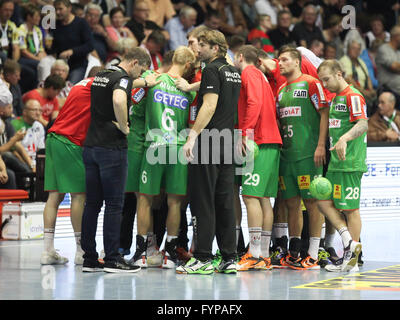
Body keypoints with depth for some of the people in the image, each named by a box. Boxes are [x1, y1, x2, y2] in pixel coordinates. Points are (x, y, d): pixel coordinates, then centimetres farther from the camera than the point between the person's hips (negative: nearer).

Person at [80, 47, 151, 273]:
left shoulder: (100, 76, 16)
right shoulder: (123, 78, -11)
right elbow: (118, 100, -32)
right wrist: (124, 126, -19)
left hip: (90, 145, 8)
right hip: (112, 147, -8)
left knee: (92, 203, 9)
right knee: (114, 204, -4)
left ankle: (89, 258, 10)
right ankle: (112, 259, -3)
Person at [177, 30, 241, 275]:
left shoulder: (212, 69, -9)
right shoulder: (234, 72, 16)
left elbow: (209, 106, -18)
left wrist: (193, 136, -20)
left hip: (210, 142, -8)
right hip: (228, 142, 8)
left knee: (203, 201, -4)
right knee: (225, 201, 9)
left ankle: (203, 259, -5)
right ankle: (229, 258, 8)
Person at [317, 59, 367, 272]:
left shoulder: (353, 96, -11)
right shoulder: (335, 98, 19)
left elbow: (363, 124, -23)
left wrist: (344, 139, -38)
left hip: (350, 163, -10)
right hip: (335, 163, 10)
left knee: (350, 208, -6)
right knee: (323, 201, 5)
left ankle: (352, 259, -3)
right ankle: (348, 240, 6)